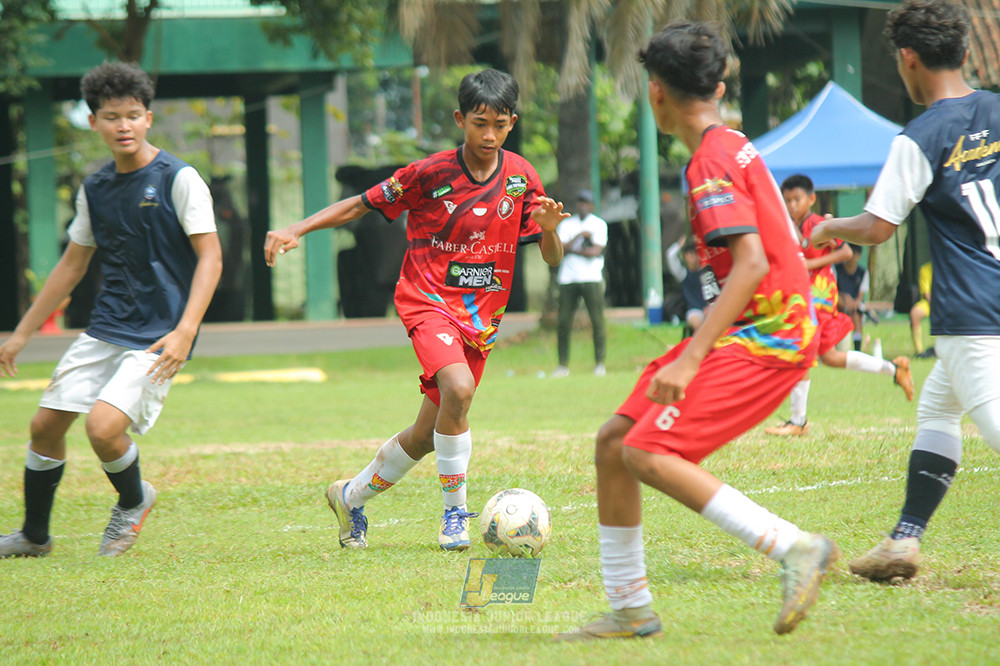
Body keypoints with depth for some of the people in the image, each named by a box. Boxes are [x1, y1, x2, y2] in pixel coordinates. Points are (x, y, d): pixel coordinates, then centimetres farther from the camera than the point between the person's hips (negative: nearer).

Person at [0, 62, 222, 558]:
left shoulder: (178, 179, -10)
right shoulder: (94, 189, 9)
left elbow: (210, 258, -13)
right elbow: (73, 264, 20)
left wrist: (184, 331, -24)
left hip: (158, 337, -6)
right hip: (105, 329, 6)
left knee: (103, 427, -22)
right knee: (45, 424, 5)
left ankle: (133, 500, 10)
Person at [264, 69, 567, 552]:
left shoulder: (521, 178, -1)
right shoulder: (431, 173, -10)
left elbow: (552, 259, 0)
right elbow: (362, 205, -2)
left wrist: (549, 228, -23)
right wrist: (294, 231, -13)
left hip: (481, 314, 4)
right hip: (428, 299, -4)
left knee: (427, 436, 8)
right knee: (458, 389, -31)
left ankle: (351, 497, 33)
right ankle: (455, 513, -17)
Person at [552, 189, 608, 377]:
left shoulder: (599, 224, 6)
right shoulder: (566, 224, 14)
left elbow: (596, 252, -6)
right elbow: (560, 249, 0)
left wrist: (570, 249, -3)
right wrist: (580, 236, -8)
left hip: (592, 279, -2)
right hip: (568, 279, 2)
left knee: (597, 321, -7)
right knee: (563, 323, -3)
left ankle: (599, 363, -2)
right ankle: (563, 365, 2)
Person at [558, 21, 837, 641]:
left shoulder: (712, 162, -16)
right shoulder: (734, 147, 14)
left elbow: (751, 265, -25)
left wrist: (691, 359, -29)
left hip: (765, 336, -10)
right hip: (747, 330, 10)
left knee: (648, 453, -20)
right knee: (613, 441, 8)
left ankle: (795, 548, -19)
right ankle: (631, 610, 14)